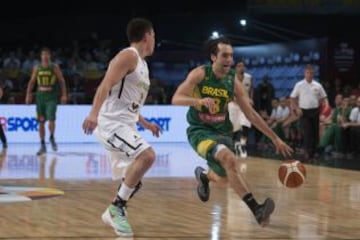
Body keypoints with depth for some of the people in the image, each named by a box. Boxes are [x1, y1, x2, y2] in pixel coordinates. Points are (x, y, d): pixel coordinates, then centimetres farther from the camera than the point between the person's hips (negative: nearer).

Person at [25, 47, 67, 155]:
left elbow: (62, 81, 0)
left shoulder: (55, 67, 0)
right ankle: (42, 145, 11)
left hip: (52, 97, -3)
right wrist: (28, 95, 2)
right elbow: (32, 82, 11)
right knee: (41, 122, 4)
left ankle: (52, 138, 13)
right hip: (40, 96, 3)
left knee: (51, 119, -15)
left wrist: (64, 95, -9)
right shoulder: (37, 68, 7)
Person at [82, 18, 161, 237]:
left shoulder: (141, 63, 20)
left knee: (134, 180, 9)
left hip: (125, 125, 10)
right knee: (147, 155, -27)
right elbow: (106, 85, -23)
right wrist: (94, 113, -35)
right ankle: (116, 208, -18)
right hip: (112, 123, -10)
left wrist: (145, 123, 37)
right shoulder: (128, 56, -9)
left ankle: (114, 213, 25)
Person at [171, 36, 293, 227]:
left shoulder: (233, 82, -6)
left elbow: (251, 114, 0)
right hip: (200, 131, -5)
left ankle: (203, 175, 49)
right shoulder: (199, 74, -15)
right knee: (229, 159, -31)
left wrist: (275, 138, -3)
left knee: (223, 178, 11)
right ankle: (256, 209, -36)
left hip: (222, 132, 5)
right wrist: (200, 100, -42)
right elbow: (176, 99, -23)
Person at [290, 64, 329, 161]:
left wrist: (326, 106, -7)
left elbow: (323, 98, 11)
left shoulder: (318, 85, 5)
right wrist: (296, 108, -10)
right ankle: (307, 152, -13)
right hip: (304, 111, -3)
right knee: (307, 132, -11)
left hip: (315, 111, 3)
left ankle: (313, 152, 18)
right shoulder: (299, 85, -2)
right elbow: (292, 98, 1)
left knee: (315, 132, 7)